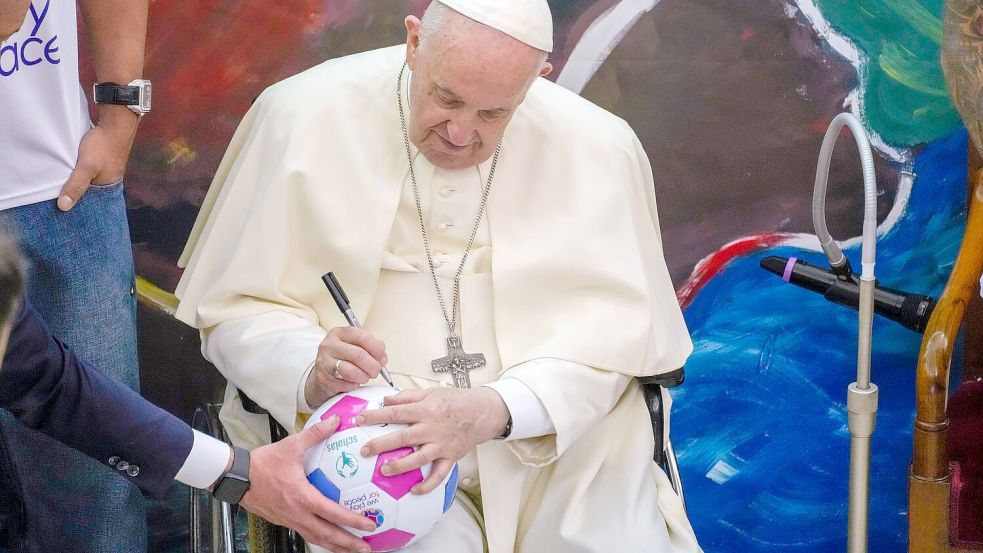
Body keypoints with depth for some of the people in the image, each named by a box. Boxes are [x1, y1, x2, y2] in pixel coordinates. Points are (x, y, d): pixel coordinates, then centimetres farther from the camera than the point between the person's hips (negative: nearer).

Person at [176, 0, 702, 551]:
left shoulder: (597, 148, -4)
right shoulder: (304, 118, -6)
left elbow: (608, 333, -8)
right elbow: (236, 309, -3)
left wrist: (491, 412, -27)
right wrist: (312, 374, -25)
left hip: (564, 436, 2)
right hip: (374, 433, -1)